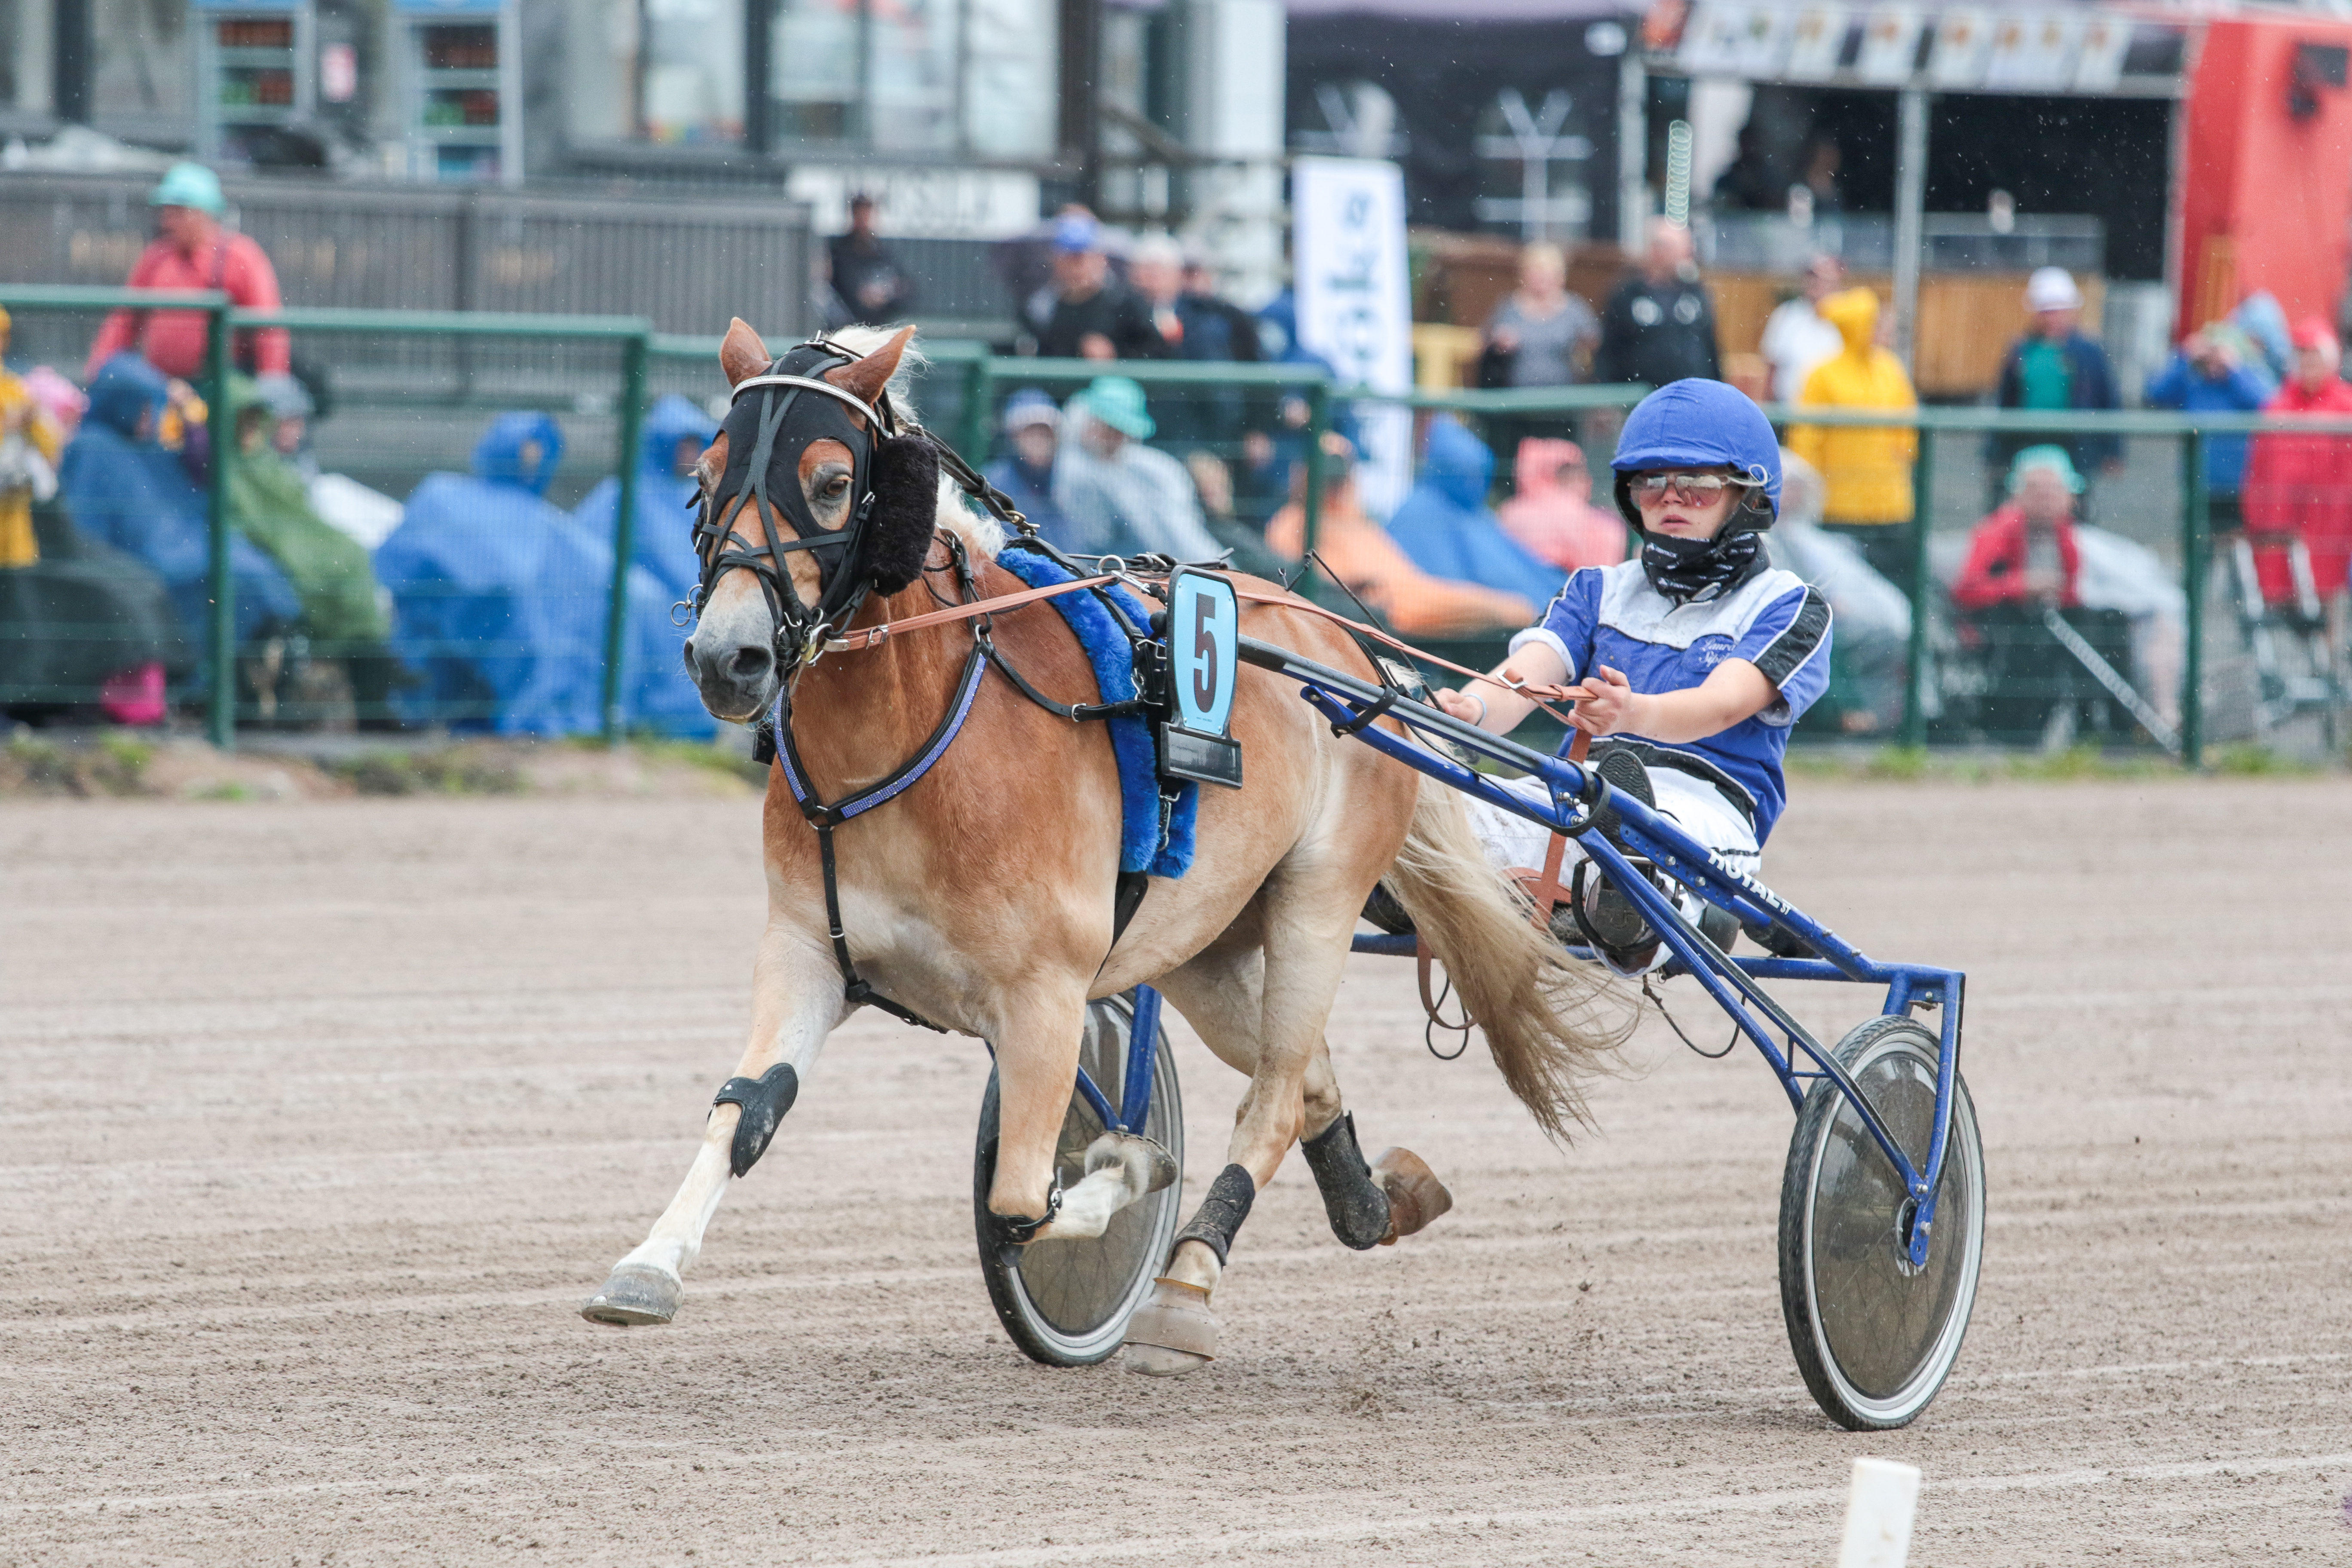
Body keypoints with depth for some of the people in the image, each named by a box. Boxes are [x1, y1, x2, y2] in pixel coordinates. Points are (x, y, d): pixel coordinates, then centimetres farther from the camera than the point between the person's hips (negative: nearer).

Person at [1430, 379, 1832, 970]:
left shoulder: (1786, 607, 13)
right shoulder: (1600, 591, 28)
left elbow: (1723, 704, -9)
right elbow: (1526, 676, 7)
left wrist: (1634, 713, -33)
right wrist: (1470, 711, -20)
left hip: (1703, 807, -5)